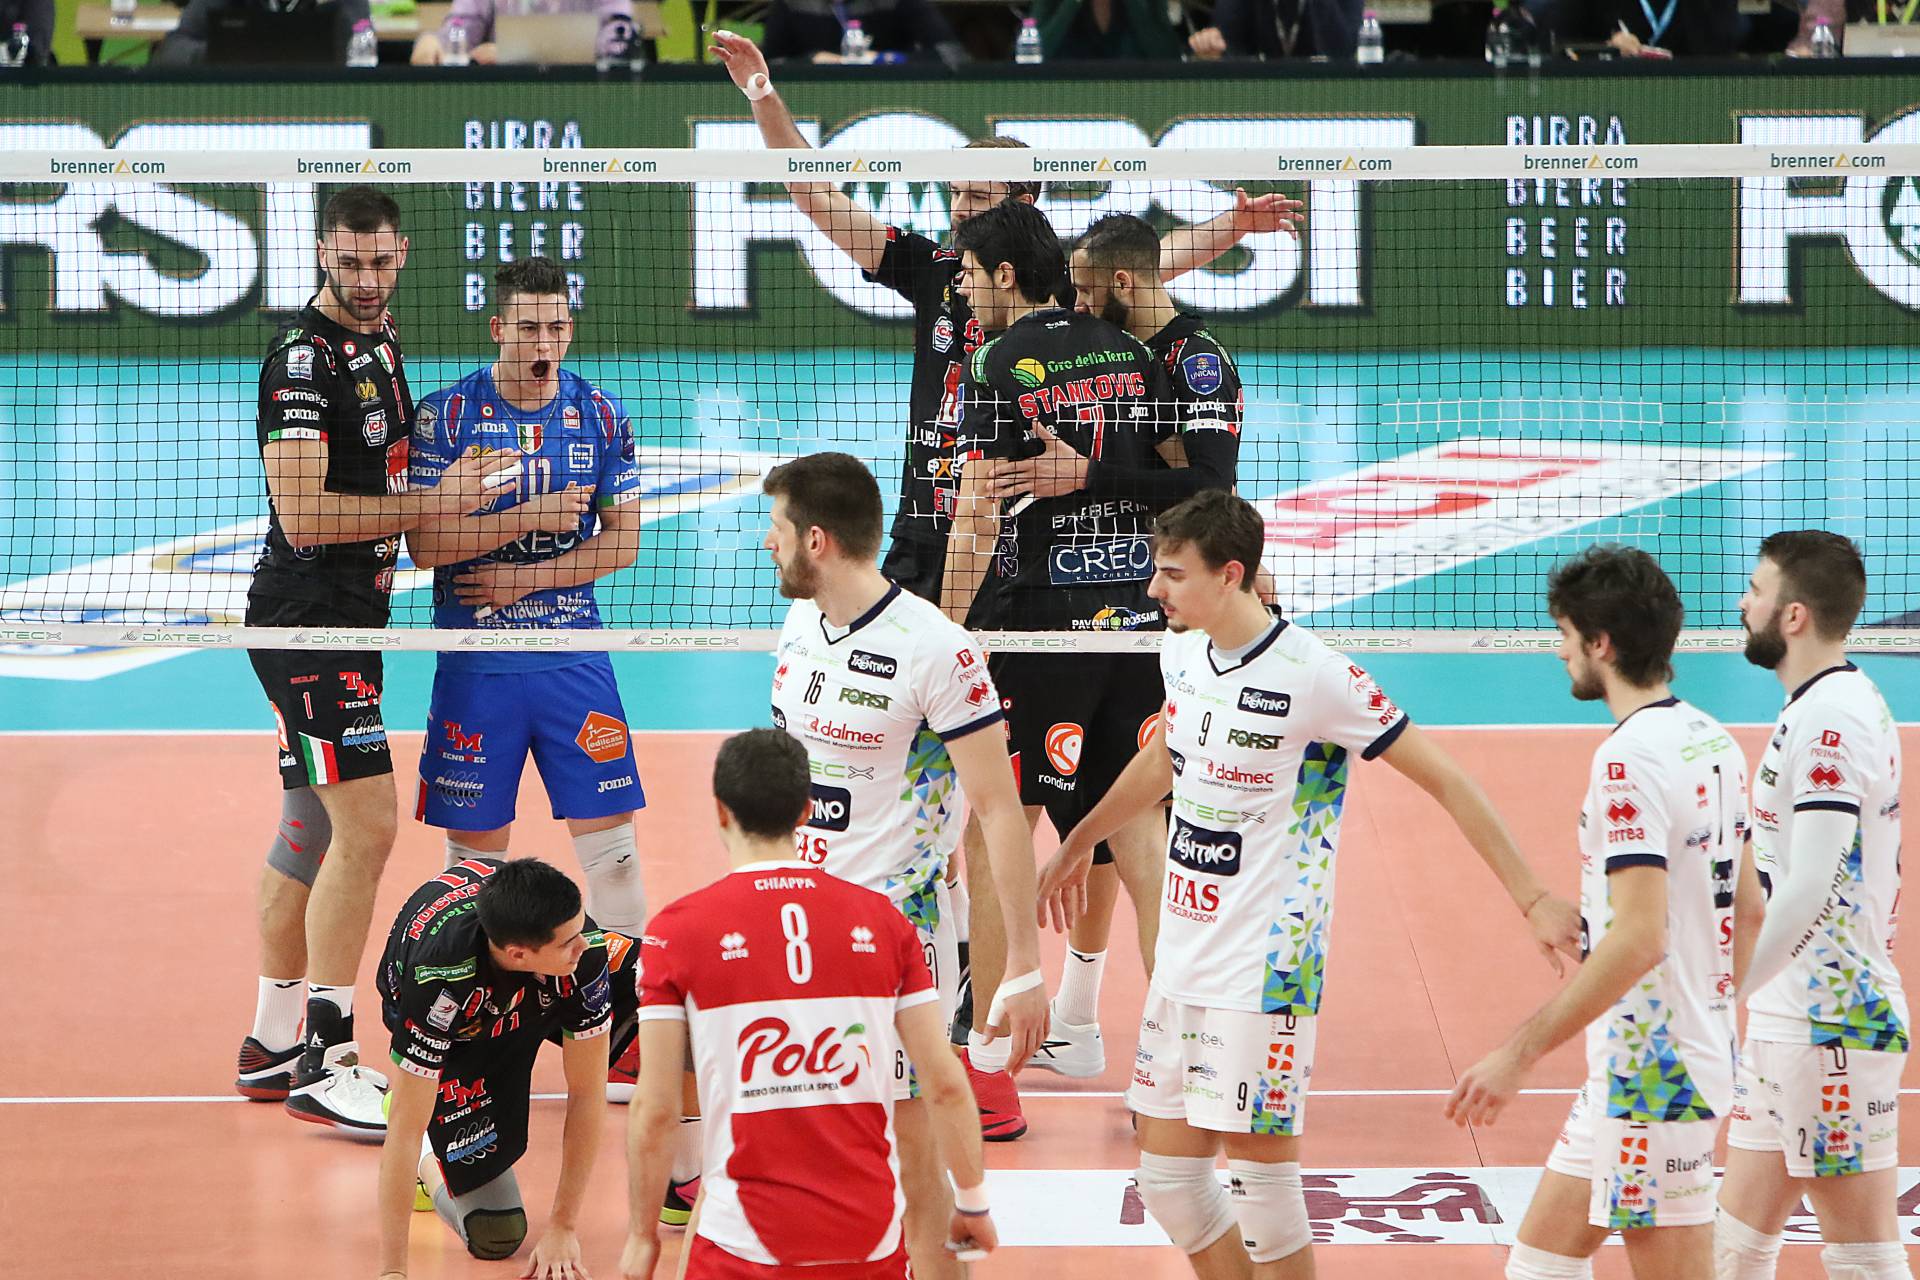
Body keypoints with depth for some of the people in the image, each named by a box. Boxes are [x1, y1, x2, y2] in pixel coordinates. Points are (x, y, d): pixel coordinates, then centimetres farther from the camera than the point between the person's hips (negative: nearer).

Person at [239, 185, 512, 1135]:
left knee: (310, 827, 14)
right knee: (366, 825, -14)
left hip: (348, 618, 10)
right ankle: (327, 1062, -13)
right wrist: (431, 503, -20)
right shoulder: (305, 355, -17)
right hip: (306, 619, -10)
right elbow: (303, 514, -23)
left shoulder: (381, 342, 13)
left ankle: (273, 1046, 23)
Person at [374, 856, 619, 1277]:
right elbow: (404, 1129, -38)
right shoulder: (439, 980, -45)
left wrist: (563, 1227, -25)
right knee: (495, 1235, -12)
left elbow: (586, 1092, -26)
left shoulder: (585, 949, -37)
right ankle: (431, 1158, 19)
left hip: (539, 999, 3)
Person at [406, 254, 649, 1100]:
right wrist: (530, 517, -18)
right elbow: (422, 542, -10)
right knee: (473, 842, 3)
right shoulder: (447, 415, -4)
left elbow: (621, 540, 2)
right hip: (475, 663, -2)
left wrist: (526, 578, -10)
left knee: (608, 834, -2)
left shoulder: (600, 416, 3)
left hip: (574, 655, 2)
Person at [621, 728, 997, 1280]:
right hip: (873, 1235, 2)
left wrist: (643, 1234, 8)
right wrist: (972, 1203, 18)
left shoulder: (677, 930, -4)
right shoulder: (882, 919, 3)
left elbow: (655, 1111, -4)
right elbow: (946, 1086, 4)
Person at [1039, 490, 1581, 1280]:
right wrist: (1079, 844, 42)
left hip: (1262, 974, -7)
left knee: (1262, 1174, -5)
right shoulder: (1183, 656, 5)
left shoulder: (1312, 675, -17)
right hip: (1182, 966, 7)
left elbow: (1443, 779, -12)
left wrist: (1531, 899, -13)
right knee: (1167, 1175, 9)